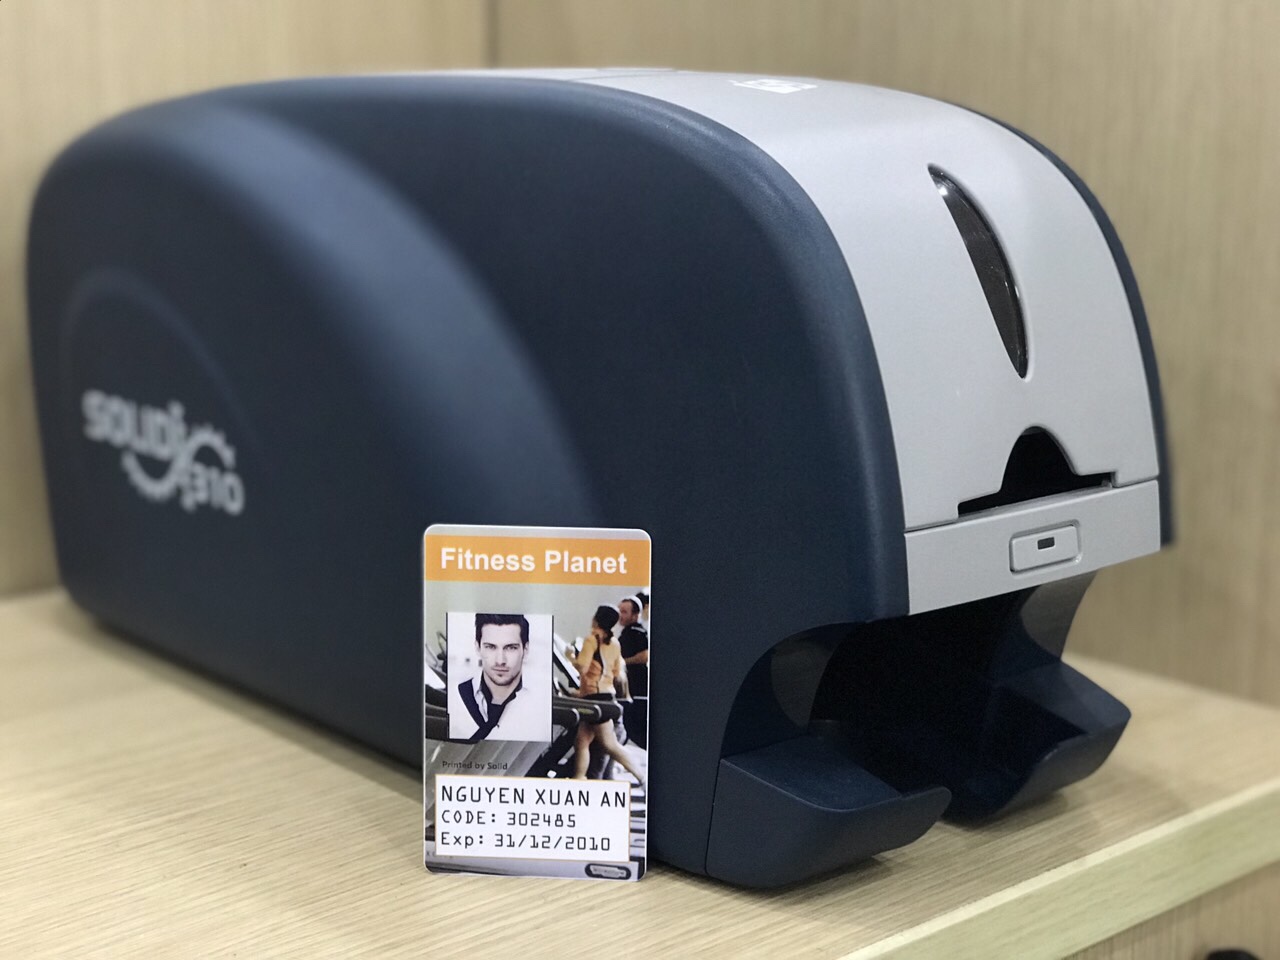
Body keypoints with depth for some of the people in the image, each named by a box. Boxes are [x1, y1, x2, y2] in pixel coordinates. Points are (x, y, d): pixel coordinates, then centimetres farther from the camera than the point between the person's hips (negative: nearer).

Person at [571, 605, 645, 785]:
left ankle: (641, 777, -6)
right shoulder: (614, 643, 12)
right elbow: (617, 673, 16)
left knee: (610, 744, -4)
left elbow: (582, 667, -18)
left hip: (595, 695, -8)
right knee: (582, 741, 9)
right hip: (608, 693, 8)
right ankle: (578, 779, 6)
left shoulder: (592, 639, -10)